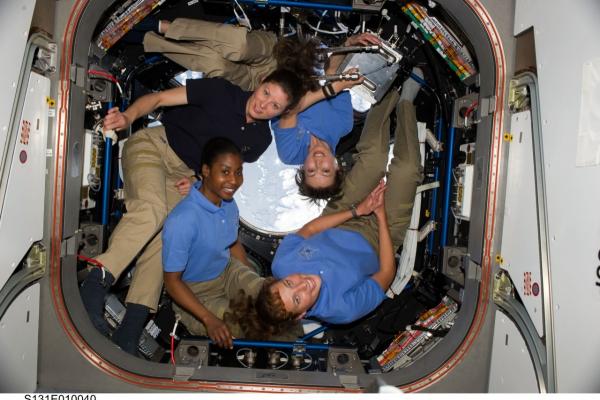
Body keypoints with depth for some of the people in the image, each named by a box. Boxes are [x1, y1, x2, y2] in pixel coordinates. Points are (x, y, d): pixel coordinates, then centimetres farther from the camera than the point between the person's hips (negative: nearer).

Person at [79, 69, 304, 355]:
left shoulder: (260, 139, 3)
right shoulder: (221, 91, -9)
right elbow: (158, 98, -9)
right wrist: (129, 116, -29)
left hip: (183, 174, 4)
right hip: (152, 145, -3)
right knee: (151, 208, -32)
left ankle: (134, 323, -19)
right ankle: (96, 282, -26)